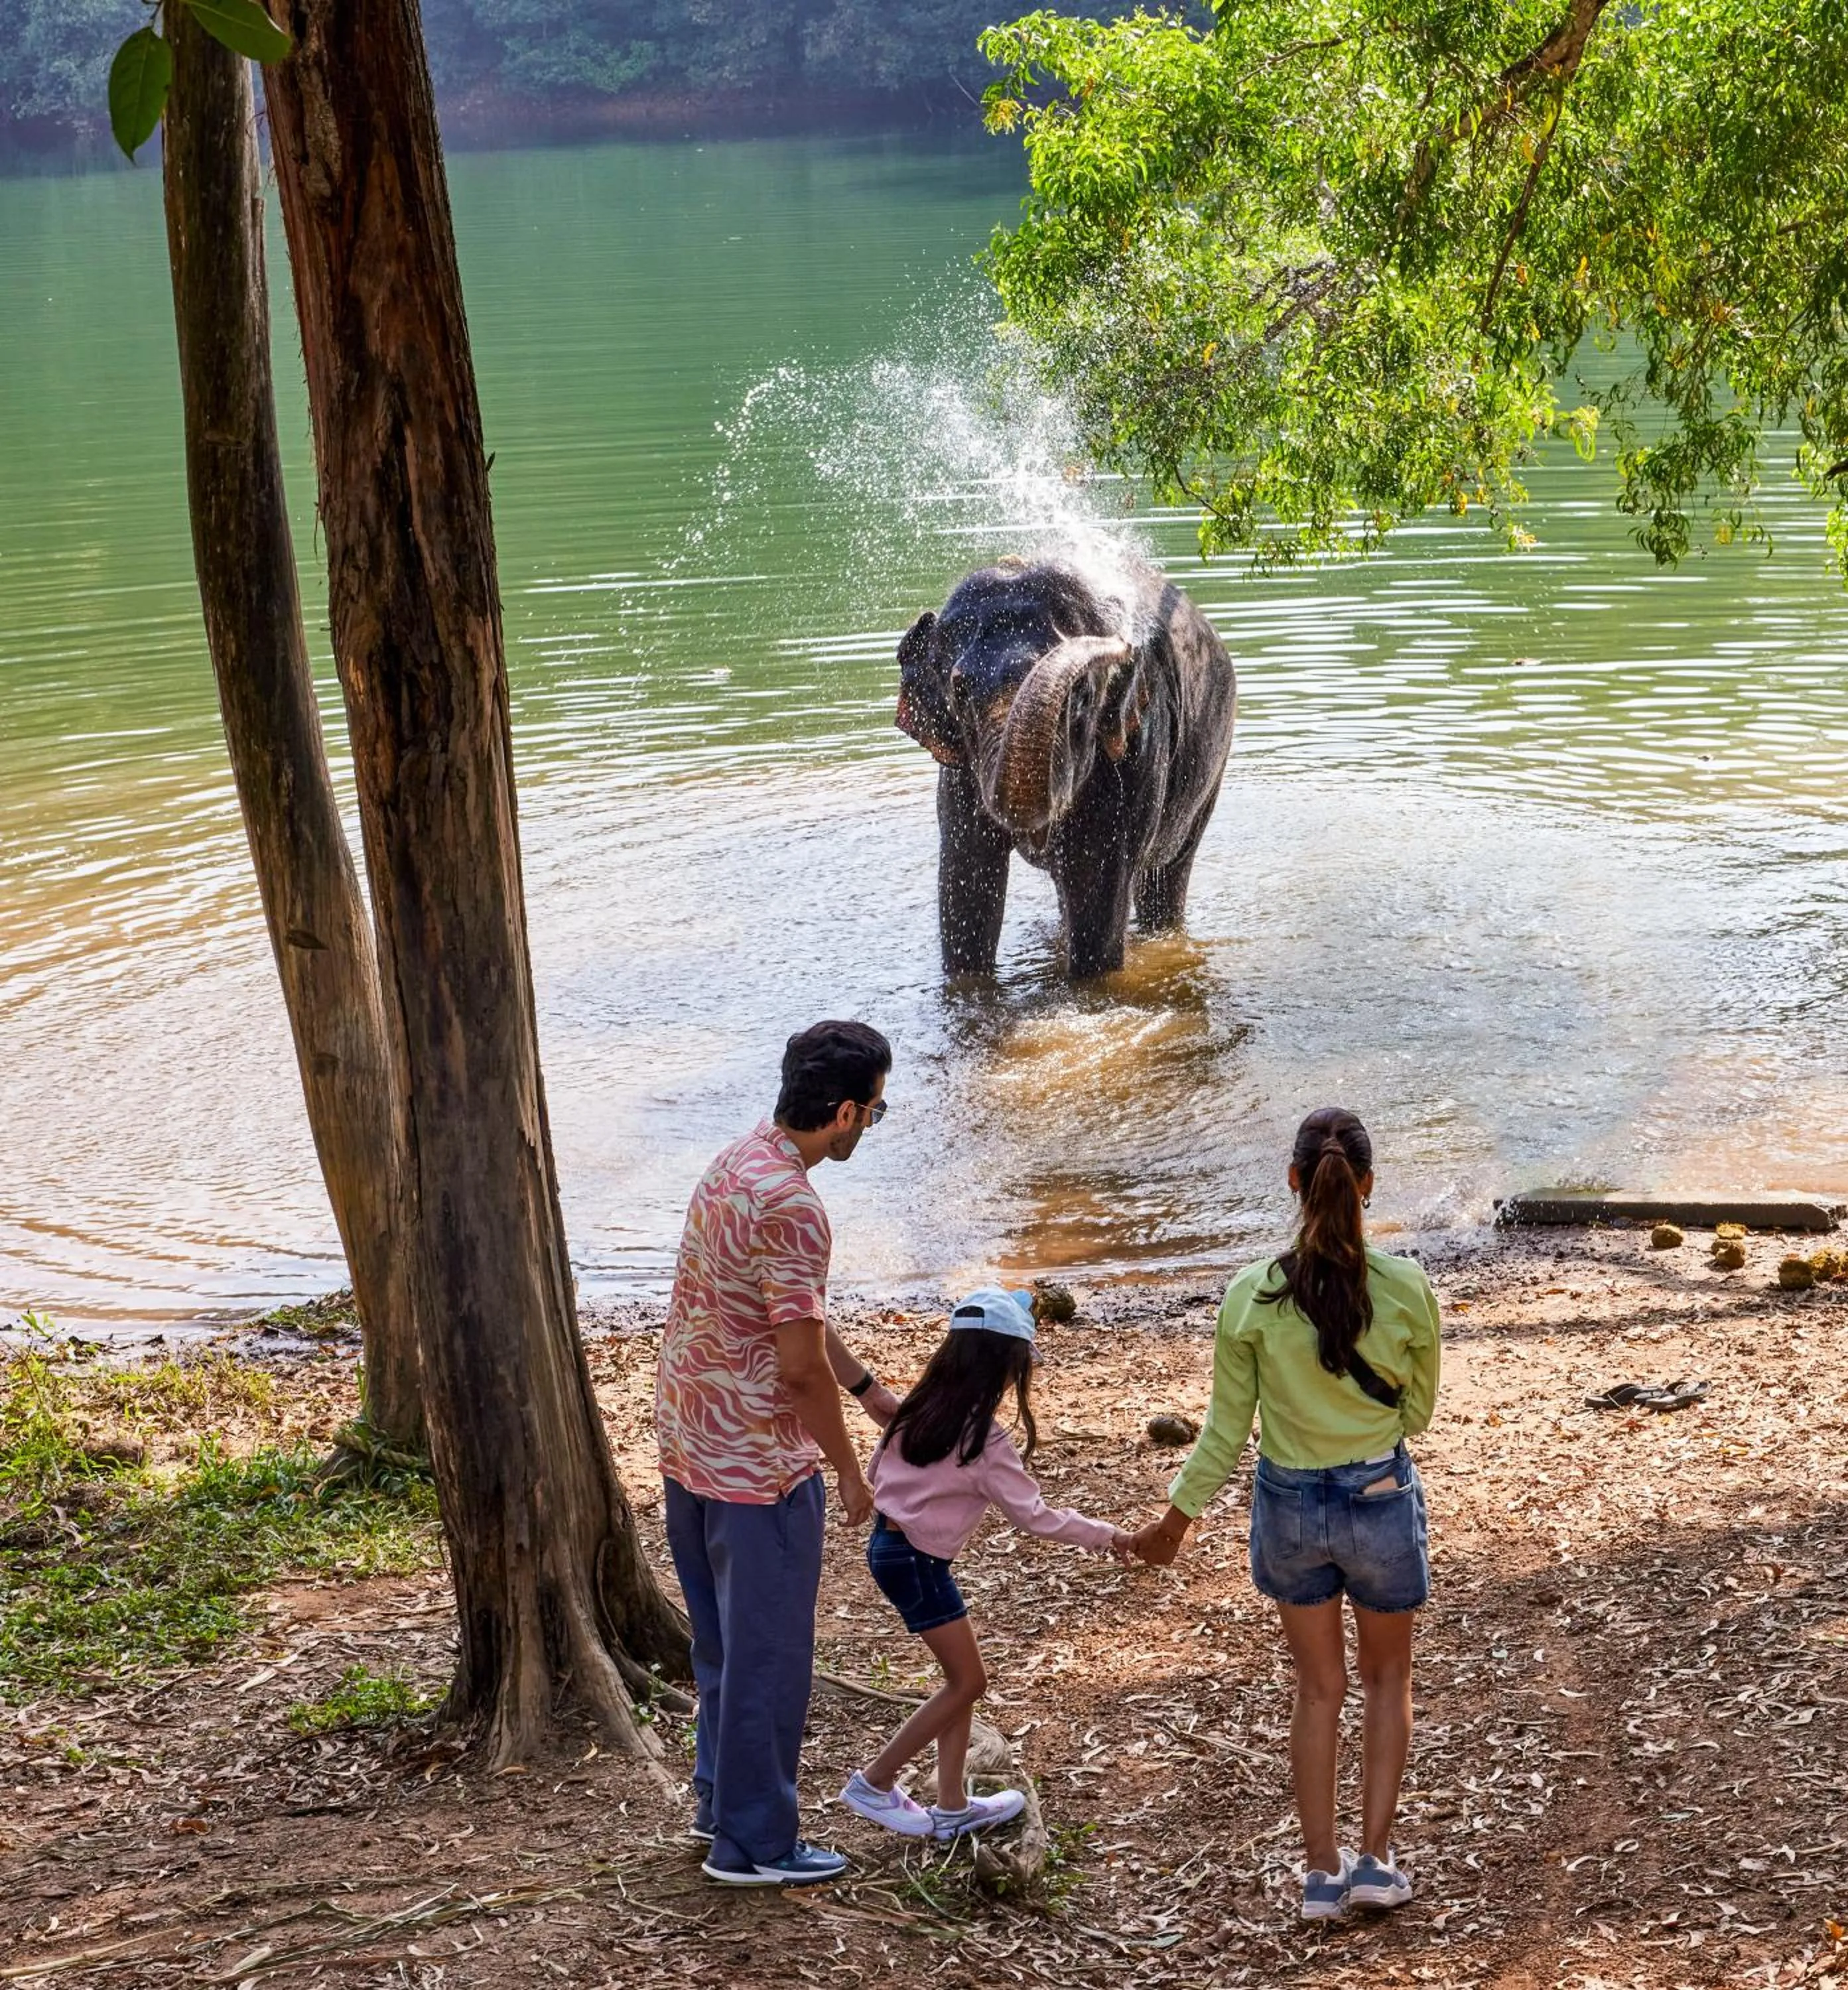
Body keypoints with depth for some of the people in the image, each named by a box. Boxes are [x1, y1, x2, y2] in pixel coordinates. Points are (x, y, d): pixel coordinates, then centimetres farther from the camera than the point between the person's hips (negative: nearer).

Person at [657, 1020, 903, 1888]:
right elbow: (800, 1366, -23)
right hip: (756, 1465, -9)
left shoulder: (737, 1163, 5)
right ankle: (753, 1843, 15)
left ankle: (721, 1799, 35)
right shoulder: (791, 1206, -26)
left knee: (725, 1641, 22)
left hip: (692, 1447, 9)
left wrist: (869, 1388, 21)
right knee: (768, 1655, 4)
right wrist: (849, 1471, -11)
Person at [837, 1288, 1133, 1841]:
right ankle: (874, 1784, 8)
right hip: (916, 1561, -8)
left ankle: (953, 1805, 19)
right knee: (967, 1681, 3)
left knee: (963, 1676, 15)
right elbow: (1032, 1514, -14)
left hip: (888, 1542, 8)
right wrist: (1103, 1536, -3)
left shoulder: (921, 1408, 3)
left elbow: (879, 1466, 12)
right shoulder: (983, 1439, -19)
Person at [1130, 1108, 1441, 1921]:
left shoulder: (1250, 1298, -17)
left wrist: (1175, 1521, 5)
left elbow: (1226, 1432, -9)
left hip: (1289, 1503, 1)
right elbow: (1417, 1409, -4)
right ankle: (1375, 1856, 22)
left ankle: (1321, 1870, 24)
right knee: (1387, 1676, 23)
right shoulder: (1408, 1290, -18)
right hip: (1381, 1499, -1)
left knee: (1319, 1685, 20)